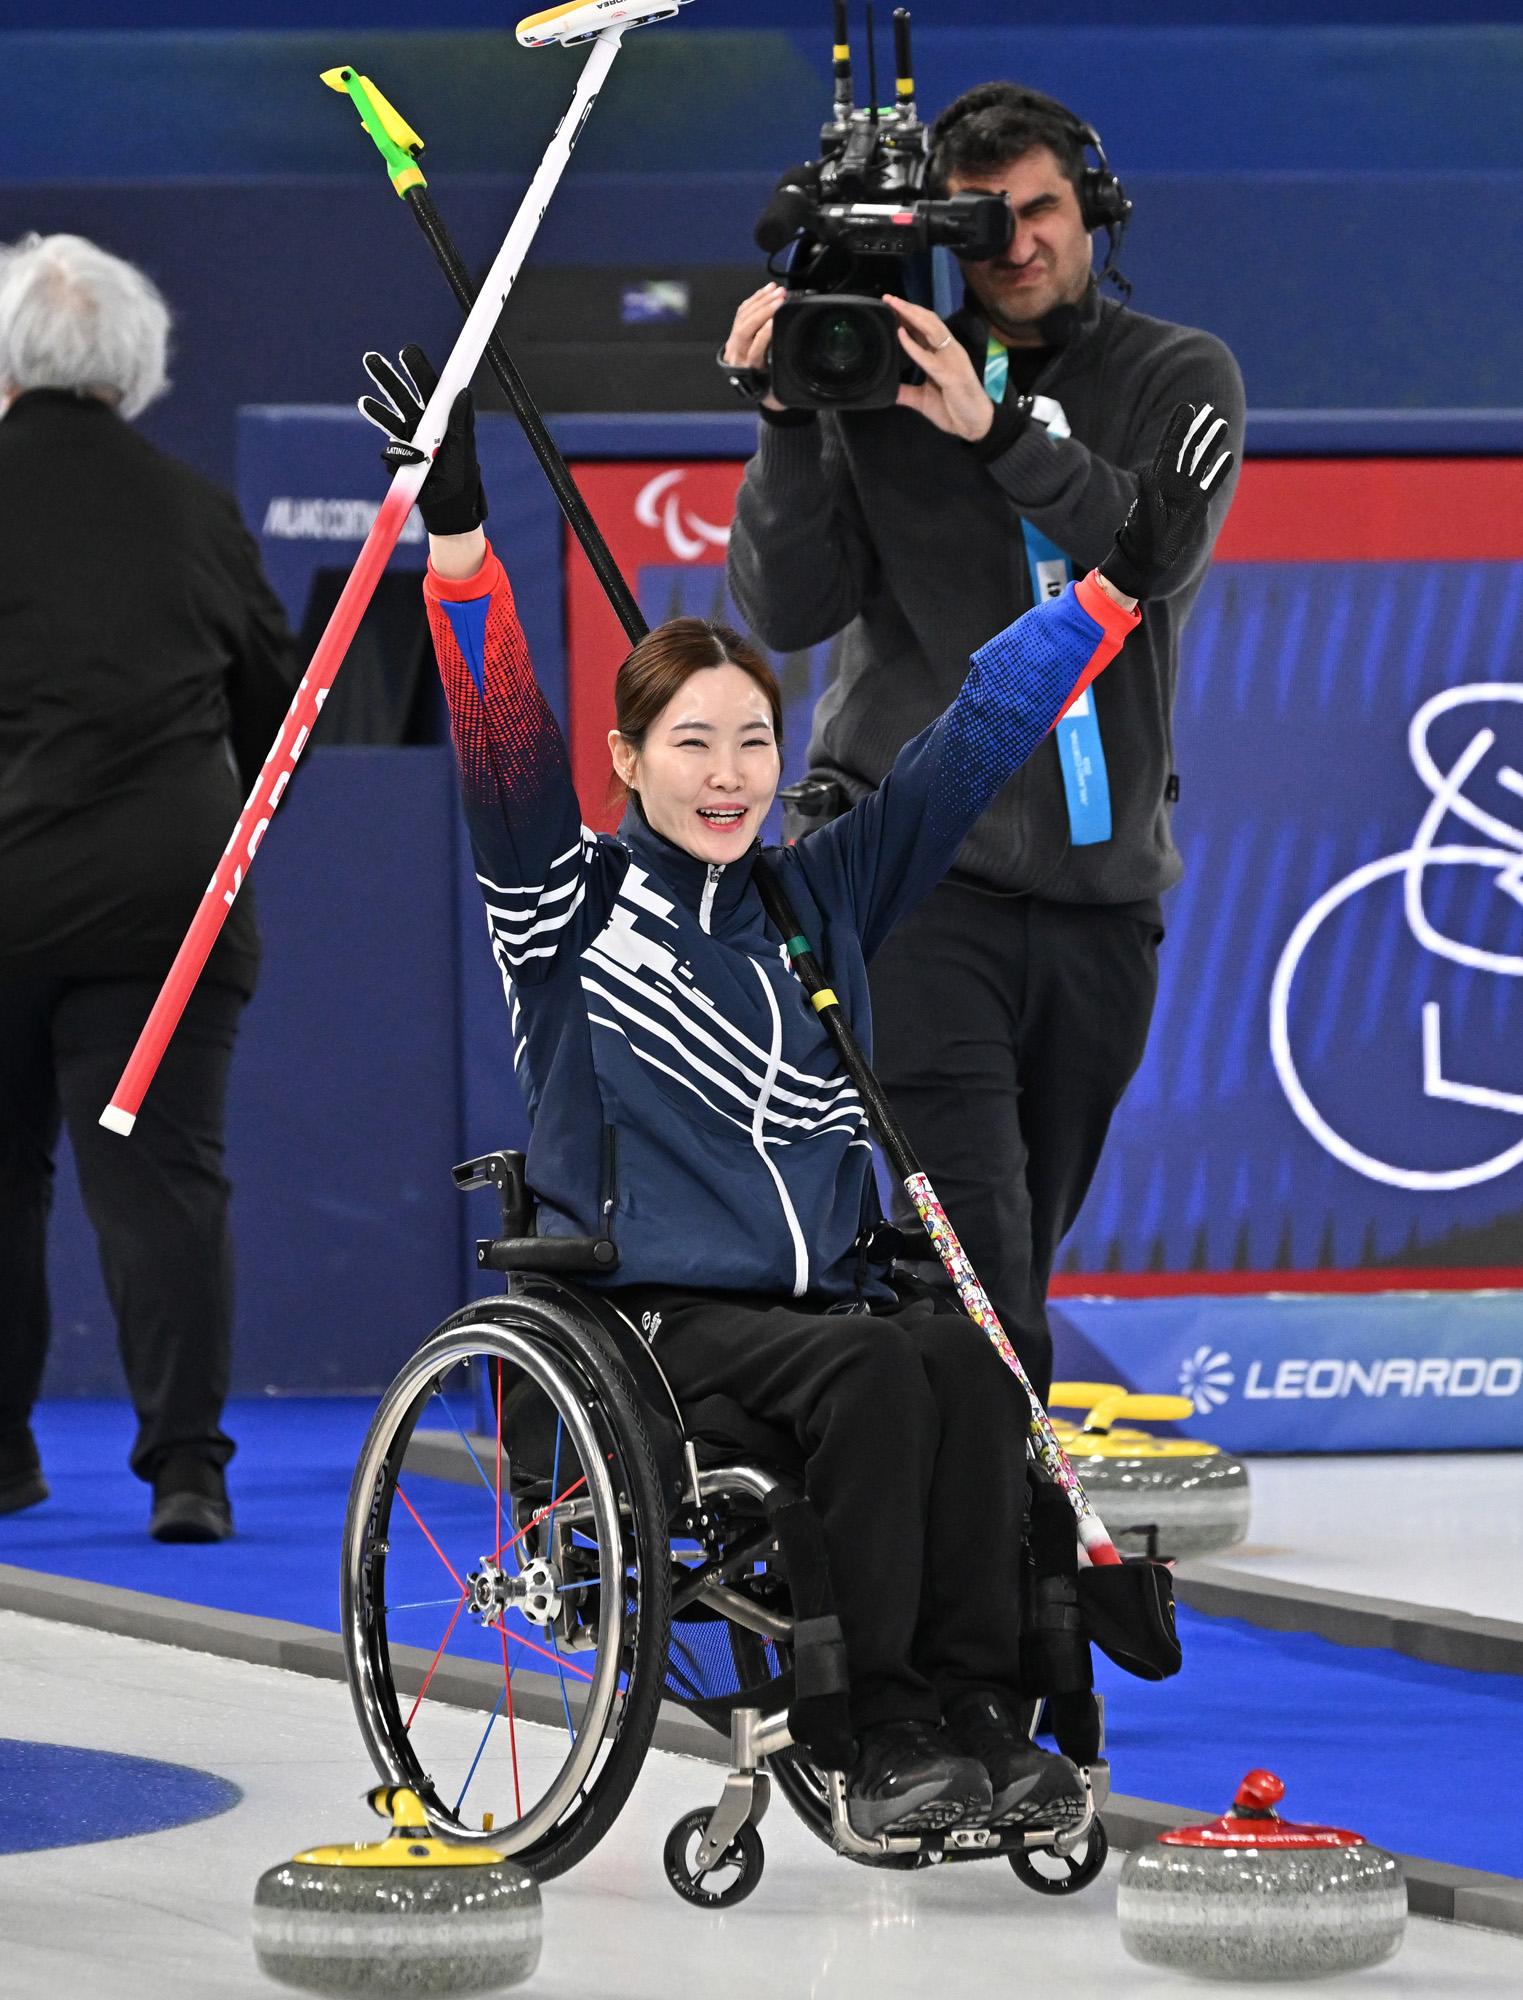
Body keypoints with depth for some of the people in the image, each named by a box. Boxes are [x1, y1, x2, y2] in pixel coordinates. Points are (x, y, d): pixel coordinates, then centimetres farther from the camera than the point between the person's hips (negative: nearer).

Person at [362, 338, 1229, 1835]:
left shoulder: (821, 895, 15)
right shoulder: (569, 897, 4)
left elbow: (978, 732, 16)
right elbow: (502, 734, -10)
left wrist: (1124, 573, 14)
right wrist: (455, 530, -23)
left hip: (820, 1297, 4)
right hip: (649, 1319, -4)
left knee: (967, 1359, -28)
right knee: (876, 1370, -31)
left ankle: (980, 1720, -28)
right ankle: (885, 1736, -29)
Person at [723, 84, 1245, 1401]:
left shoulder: (1178, 378, 8)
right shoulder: (880, 386, 5)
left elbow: (1161, 551, -12)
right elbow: (786, 611, -3)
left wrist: (997, 428, -23)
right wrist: (790, 424, -15)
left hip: (1101, 885, 3)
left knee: (1023, 1250, 10)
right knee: (978, 1250, -17)